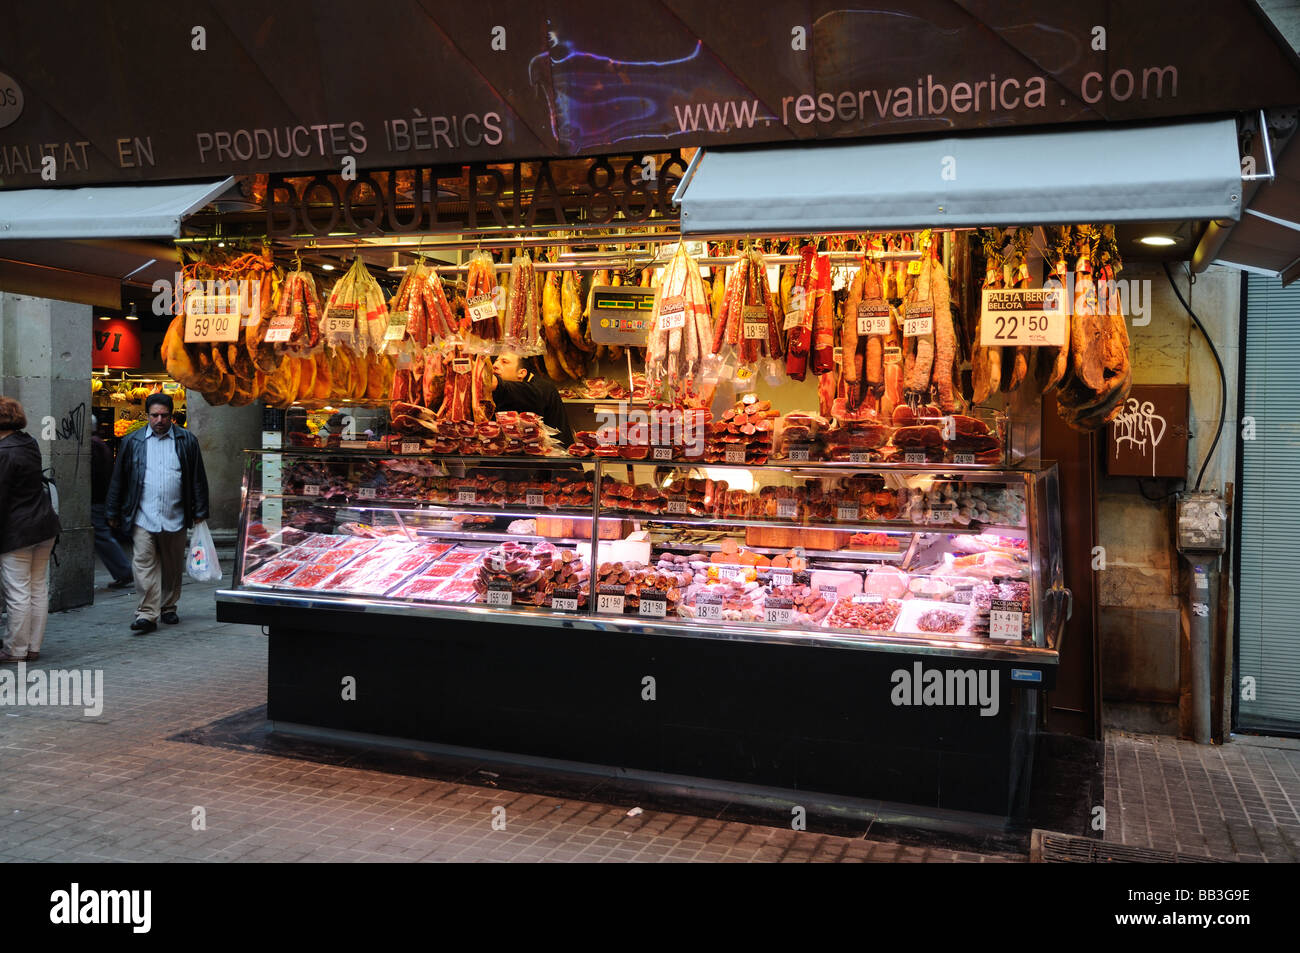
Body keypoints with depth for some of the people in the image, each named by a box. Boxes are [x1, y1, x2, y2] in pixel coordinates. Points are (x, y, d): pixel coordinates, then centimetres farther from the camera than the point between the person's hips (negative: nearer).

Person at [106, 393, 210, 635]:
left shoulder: (187, 441, 5)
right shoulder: (132, 442, 6)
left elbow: (198, 479, 7)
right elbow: (118, 480, 10)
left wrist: (200, 513, 4)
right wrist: (113, 513, 9)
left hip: (175, 519, 1)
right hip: (142, 517, -1)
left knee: (172, 567, 10)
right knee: (144, 565, -8)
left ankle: (168, 608, 25)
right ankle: (147, 615, -7)